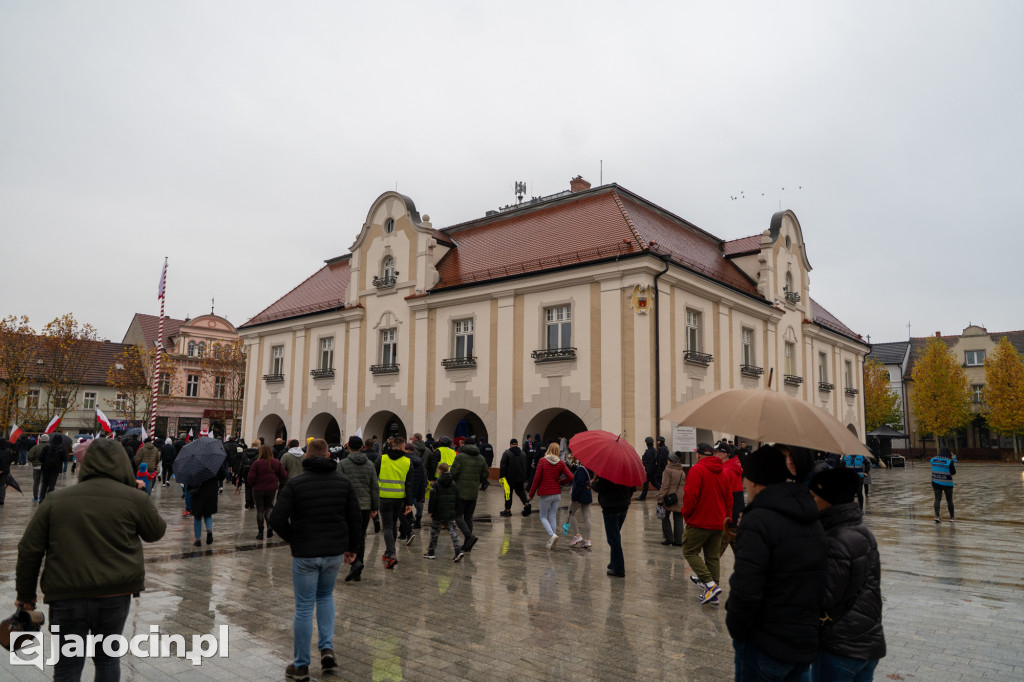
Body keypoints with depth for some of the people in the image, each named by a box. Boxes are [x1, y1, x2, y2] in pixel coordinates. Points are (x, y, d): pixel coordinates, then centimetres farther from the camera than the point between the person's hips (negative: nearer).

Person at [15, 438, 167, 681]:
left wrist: (26, 593, 15)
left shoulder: (56, 500, 5)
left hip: (66, 597, 1)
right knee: (107, 658, 18)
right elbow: (156, 532, 11)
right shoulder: (134, 499, -4)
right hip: (115, 596, -1)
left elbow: (29, 550, 5)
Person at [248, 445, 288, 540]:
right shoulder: (277, 463, -4)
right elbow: (284, 476, -1)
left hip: (258, 489, -3)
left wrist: (251, 484, 8)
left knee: (260, 510, 9)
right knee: (268, 507, 20)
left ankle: (260, 532, 13)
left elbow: (250, 478, -13)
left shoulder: (256, 463, -14)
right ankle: (270, 525, -1)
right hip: (272, 489, 3)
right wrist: (281, 483, 21)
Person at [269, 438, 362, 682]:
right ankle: (327, 648, 13)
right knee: (325, 596, 25)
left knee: (304, 608, 8)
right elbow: (355, 517, 0)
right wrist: (351, 547, 11)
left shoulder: (295, 483, -10)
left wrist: (293, 539, 2)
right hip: (335, 552, 3)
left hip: (305, 553, -3)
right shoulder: (344, 481, -1)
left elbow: (276, 519, -16)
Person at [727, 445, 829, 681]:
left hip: (765, 648, -8)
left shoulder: (757, 522, -22)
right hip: (808, 643, 8)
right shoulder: (814, 522, 7)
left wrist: (736, 629, -11)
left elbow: (745, 591, -27)